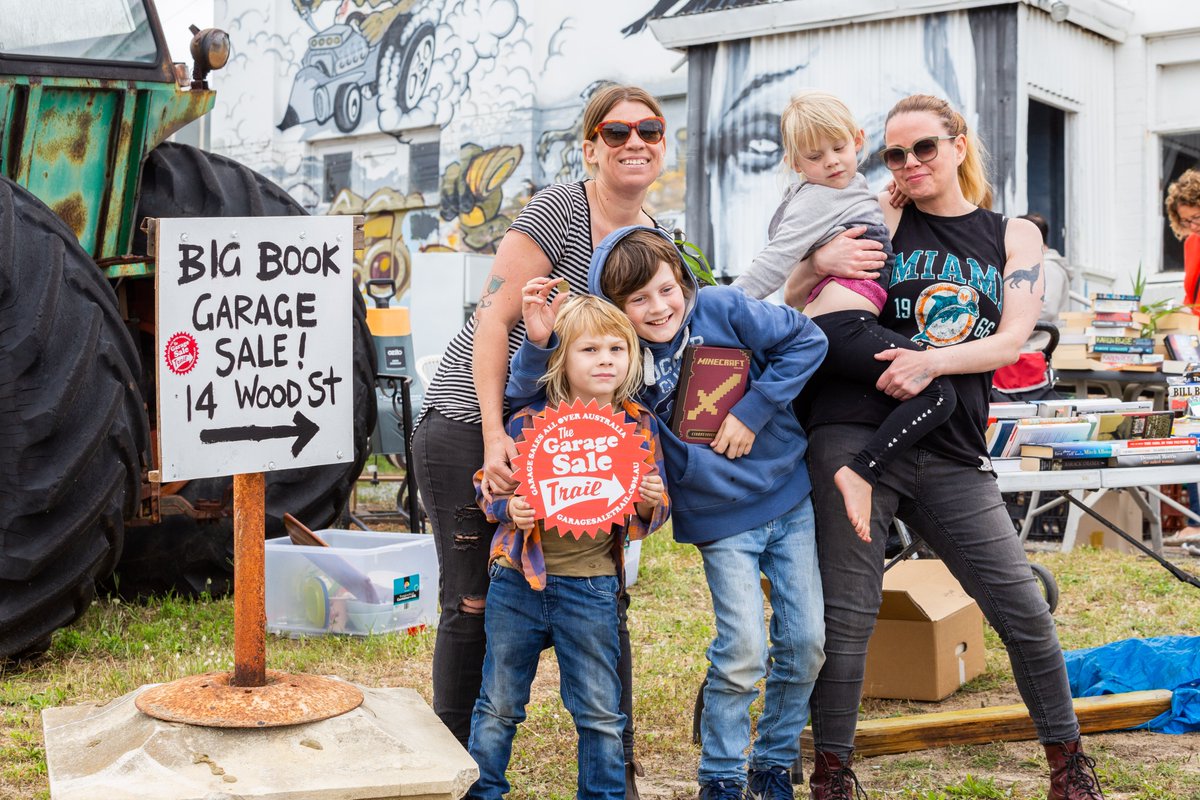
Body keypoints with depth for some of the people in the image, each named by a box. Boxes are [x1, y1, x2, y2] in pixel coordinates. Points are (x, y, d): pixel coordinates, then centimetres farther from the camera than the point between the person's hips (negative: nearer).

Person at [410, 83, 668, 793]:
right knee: (474, 607, -1)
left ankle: (616, 775, 17)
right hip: (471, 427, -5)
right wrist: (494, 435, -24)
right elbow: (493, 320, -16)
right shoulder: (558, 210, -13)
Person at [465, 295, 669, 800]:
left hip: (590, 587, 0)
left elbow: (652, 514, 8)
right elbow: (487, 485, 4)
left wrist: (653, 502, -14)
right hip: (519, 580, 0)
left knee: (600, 712, 9)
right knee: (499, 704, 13)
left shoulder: (639, 427, 0)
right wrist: (510, 508, -16)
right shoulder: (527, 423, -6)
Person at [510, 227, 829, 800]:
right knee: (743, 649, -9)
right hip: (721, 520, -1)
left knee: (805, 642, 4)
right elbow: (531, 402, -9)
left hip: (791, 499, 1)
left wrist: (752, 411, -14)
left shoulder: (722, 309, -12)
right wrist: (538, 342, -27)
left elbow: (807, 340, -8)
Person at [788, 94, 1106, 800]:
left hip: (954, 455, 2)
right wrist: (822, 261, -15)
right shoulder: (885, 223, 7)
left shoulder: (1015, 236, 12)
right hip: (857, 435, -1)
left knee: (1025, 610, 2)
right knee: (848, 614, -2)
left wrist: (933, 361, -16)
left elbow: (1012, 339, 0)